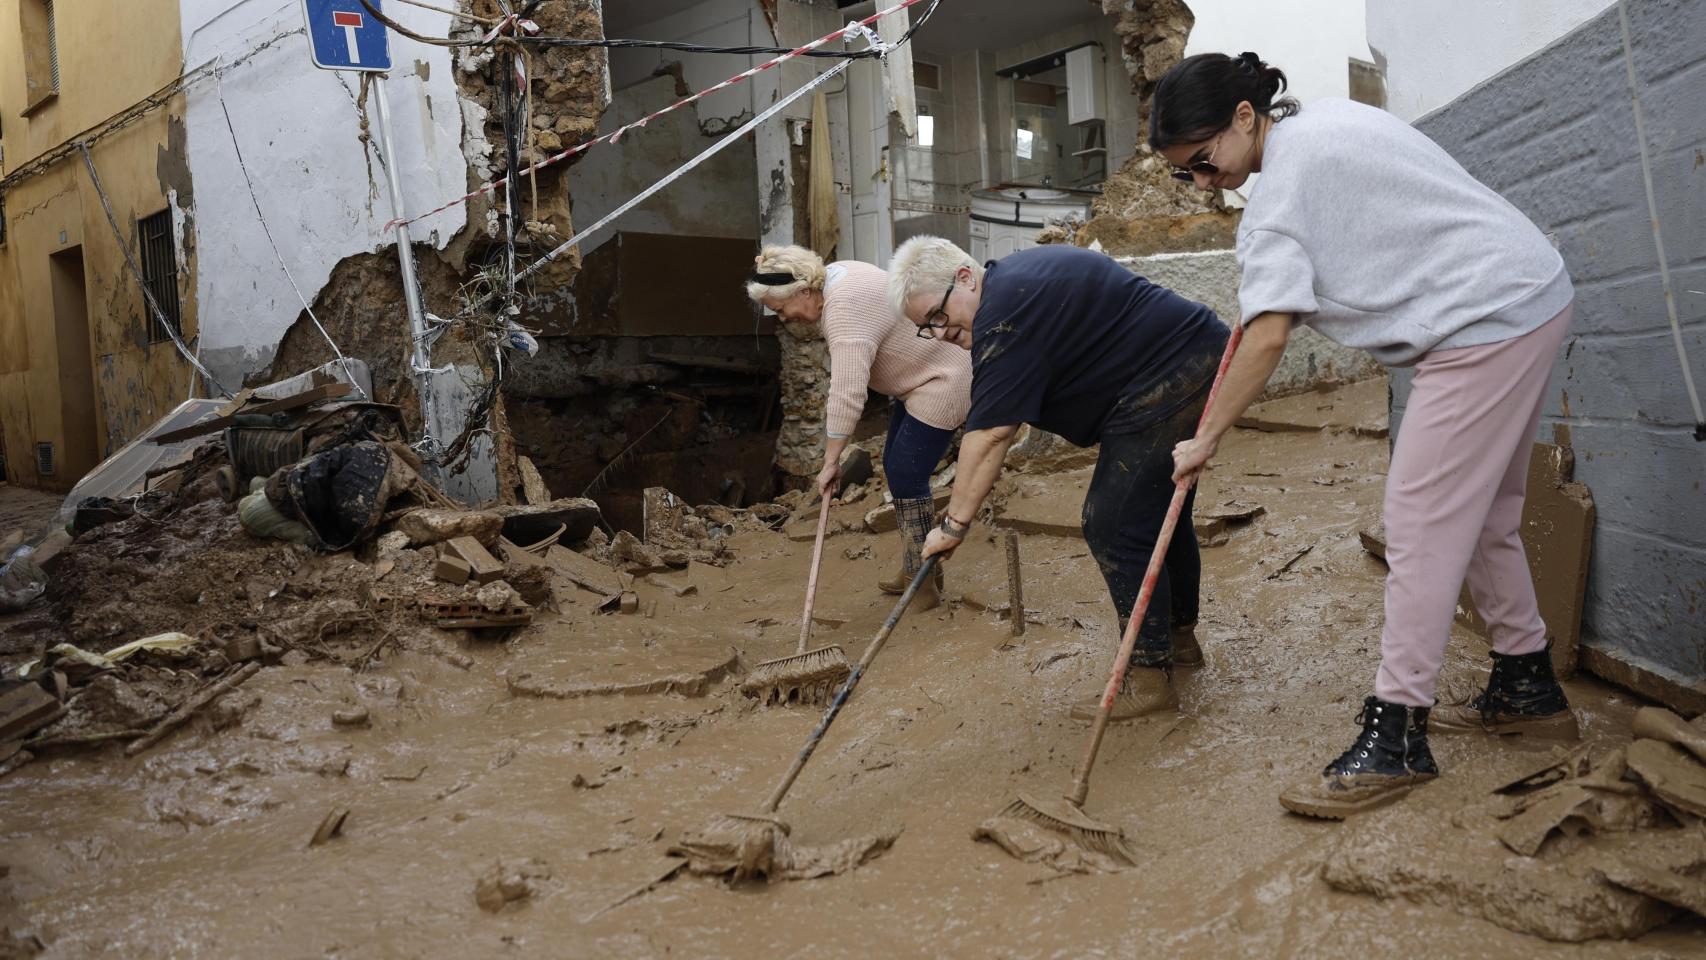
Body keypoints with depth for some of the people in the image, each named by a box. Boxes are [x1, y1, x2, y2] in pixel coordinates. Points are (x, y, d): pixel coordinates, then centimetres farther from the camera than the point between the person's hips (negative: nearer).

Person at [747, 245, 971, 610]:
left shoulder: (845, 312, -28)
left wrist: (831, 461, -30)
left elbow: (847, 395, -33)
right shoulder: (834, 275, 2)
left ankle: (925, 584, -1)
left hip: (940, 383, -11)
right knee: (895, 468, 12)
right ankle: (915, 570, 19)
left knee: (906, 478, -9)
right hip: (918, 376, 11)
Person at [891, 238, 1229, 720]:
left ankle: (1149, 677, -3)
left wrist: (954, 523, -22)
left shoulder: (1004, 317, -21)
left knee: (1113, 527, -9)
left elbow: (990, 433, -25)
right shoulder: (1017, 275, 11)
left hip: (1166, 384, -11)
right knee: (1161, 511, 22)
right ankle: (1179, 636, 38)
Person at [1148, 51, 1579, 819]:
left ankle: (1395, 737, -9)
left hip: (1485, 323, -11)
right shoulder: (1326, 120, 11)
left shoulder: (1281, 191, -18)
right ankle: (1528, 689, 30)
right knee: (1483, 517, 18)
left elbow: (1267, 336, -24)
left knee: (1422, 526, -12)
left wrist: (1206, 438, -15)